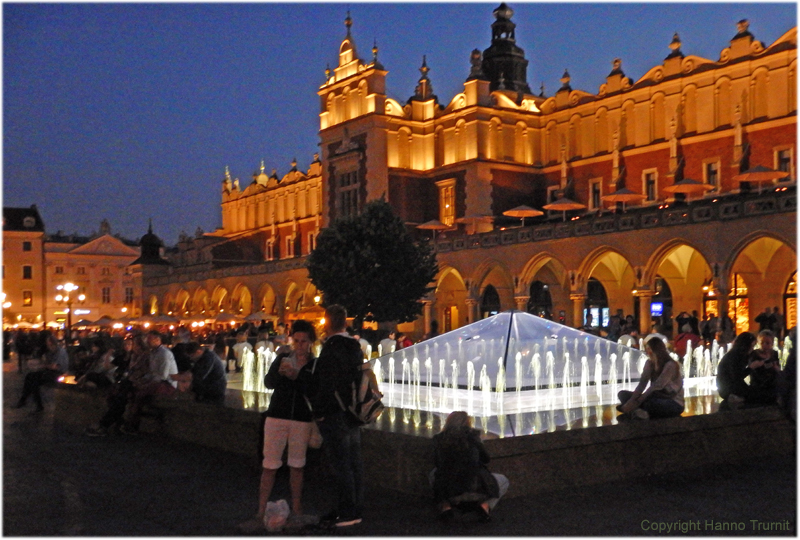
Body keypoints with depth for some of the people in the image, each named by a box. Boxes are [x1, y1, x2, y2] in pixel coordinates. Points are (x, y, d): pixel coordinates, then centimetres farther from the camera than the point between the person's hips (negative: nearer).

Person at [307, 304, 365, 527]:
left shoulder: (331, 349, -17)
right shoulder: (355, 347, 9)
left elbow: (326, 385, -21)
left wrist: (319, 412, -11)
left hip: (335, 416, -9)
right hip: (353, 414, 9)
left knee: (341, 465, -2)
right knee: (354, 463, 13)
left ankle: (346, 513, 3)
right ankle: (355, 509, 22)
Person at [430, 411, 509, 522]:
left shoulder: (439, 439, 4)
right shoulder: (472, 435, -1)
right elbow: (486, 459, 12)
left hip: (448, 491, 2)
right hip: (474, 490, -2)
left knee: (433, 474, 35)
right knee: (503, 481, 25)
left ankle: (445, 505, 9)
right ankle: (485, 504, -2)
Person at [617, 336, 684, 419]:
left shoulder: (670, 365, -20)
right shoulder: (649, 363, 3)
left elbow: (656, 387, -26)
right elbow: (642, 383, -7)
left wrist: (637, 402, -29)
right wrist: (632, 400, -23)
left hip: (674, 404, -8)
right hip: (657, 399, 8)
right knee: (623, 394, -6)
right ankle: (638, 411, -30)